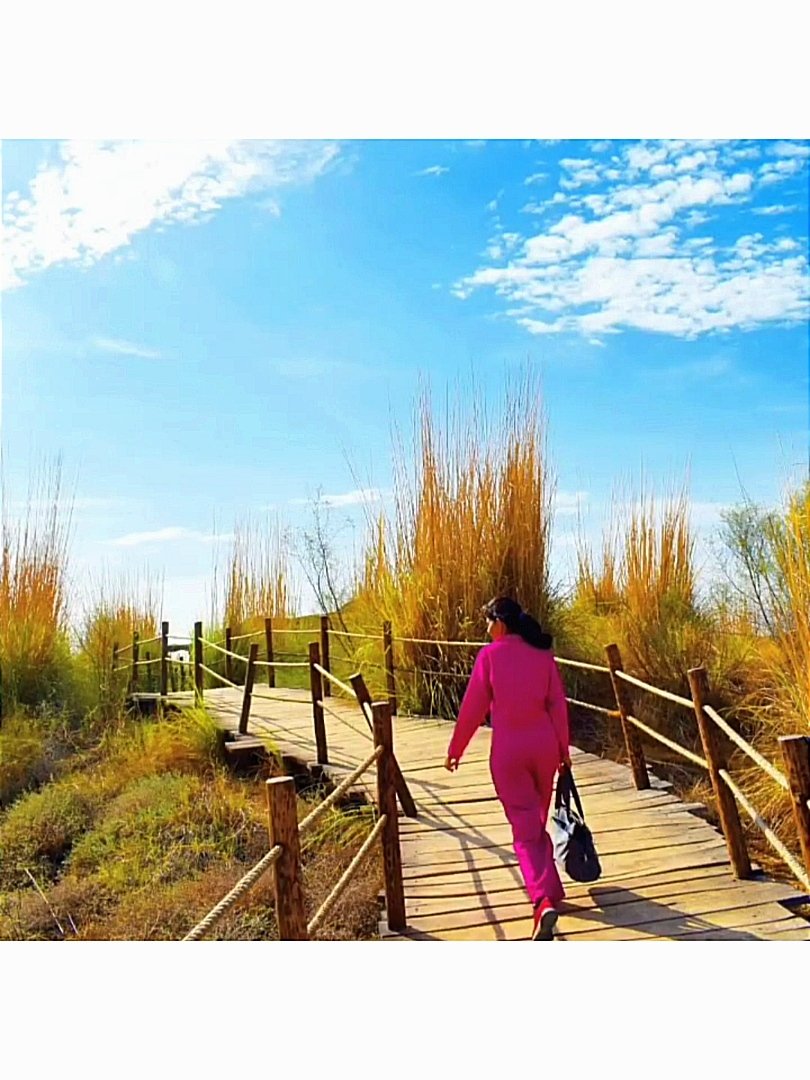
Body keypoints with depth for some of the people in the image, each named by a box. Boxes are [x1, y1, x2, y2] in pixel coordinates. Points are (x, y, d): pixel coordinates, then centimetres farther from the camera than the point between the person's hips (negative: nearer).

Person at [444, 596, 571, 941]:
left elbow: (473, 708, -5)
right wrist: (563, 750, 8)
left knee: (525, 830, -1)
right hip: (544, 744, 4)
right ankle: (547, 887, 39)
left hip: (508, 750, -4)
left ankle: (545, 902, -17)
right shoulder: (543, 653, 2)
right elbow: (558, 704, 1)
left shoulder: (490, 654, -7)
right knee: (538, 821, 23)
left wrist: (455, 750, 4)